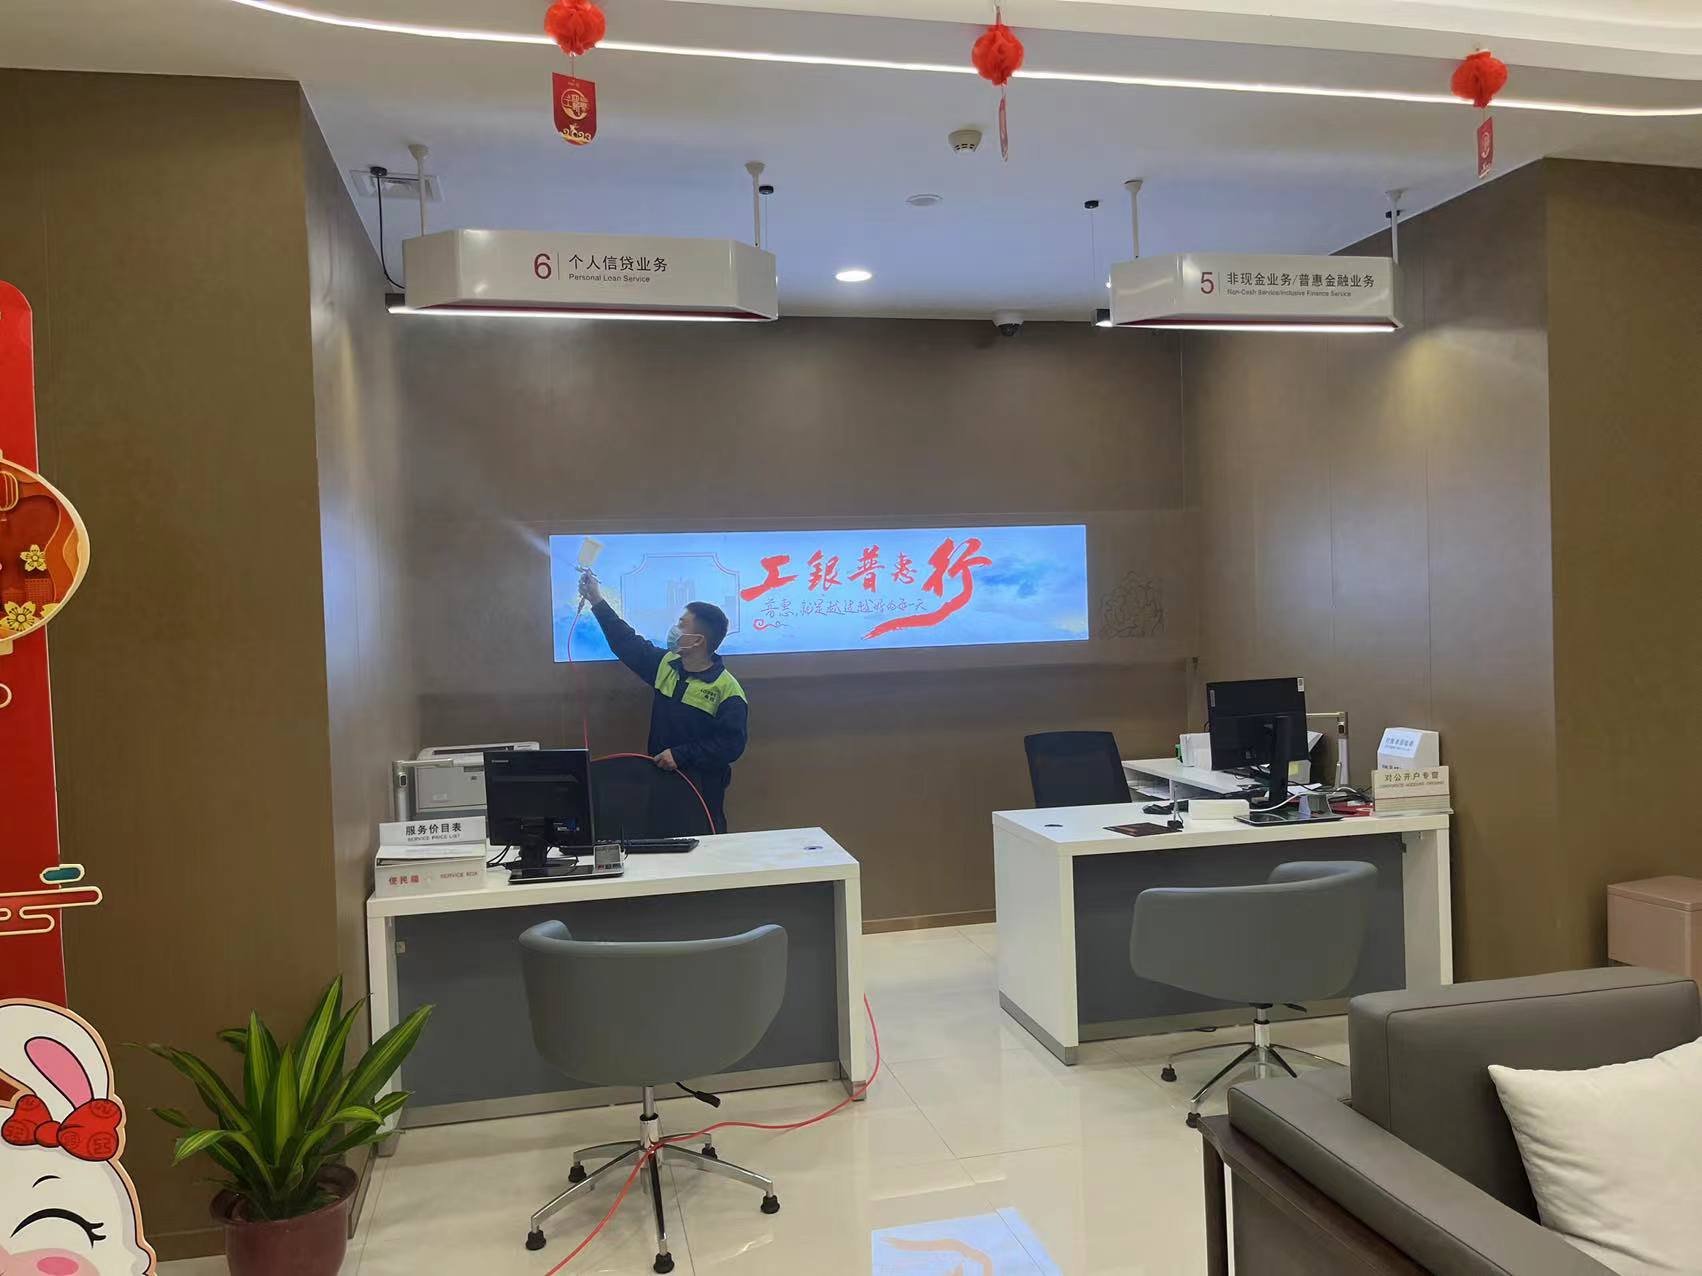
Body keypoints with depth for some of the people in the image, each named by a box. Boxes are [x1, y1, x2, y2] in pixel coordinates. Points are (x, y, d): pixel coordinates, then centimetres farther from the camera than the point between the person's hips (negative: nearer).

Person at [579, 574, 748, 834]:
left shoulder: (727, 690, -15)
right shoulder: (665, 665, 5)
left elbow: (731, 744, -19)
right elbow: (627, 643, 16)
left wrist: (681, 755, -23)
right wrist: (597, 601, 18)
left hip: (701, 790, -6)